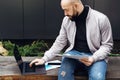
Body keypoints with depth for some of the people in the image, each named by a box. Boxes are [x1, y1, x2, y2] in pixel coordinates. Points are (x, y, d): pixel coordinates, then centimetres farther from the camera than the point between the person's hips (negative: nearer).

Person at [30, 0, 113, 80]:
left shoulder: (101, 19, -12)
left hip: (95, 56, -2)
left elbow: (107, 45, -6)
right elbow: (60, 42, 9)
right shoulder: (67, 20, 1)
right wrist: (44, 59, 1)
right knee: (63, 73, -30)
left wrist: (94, 58, -22)